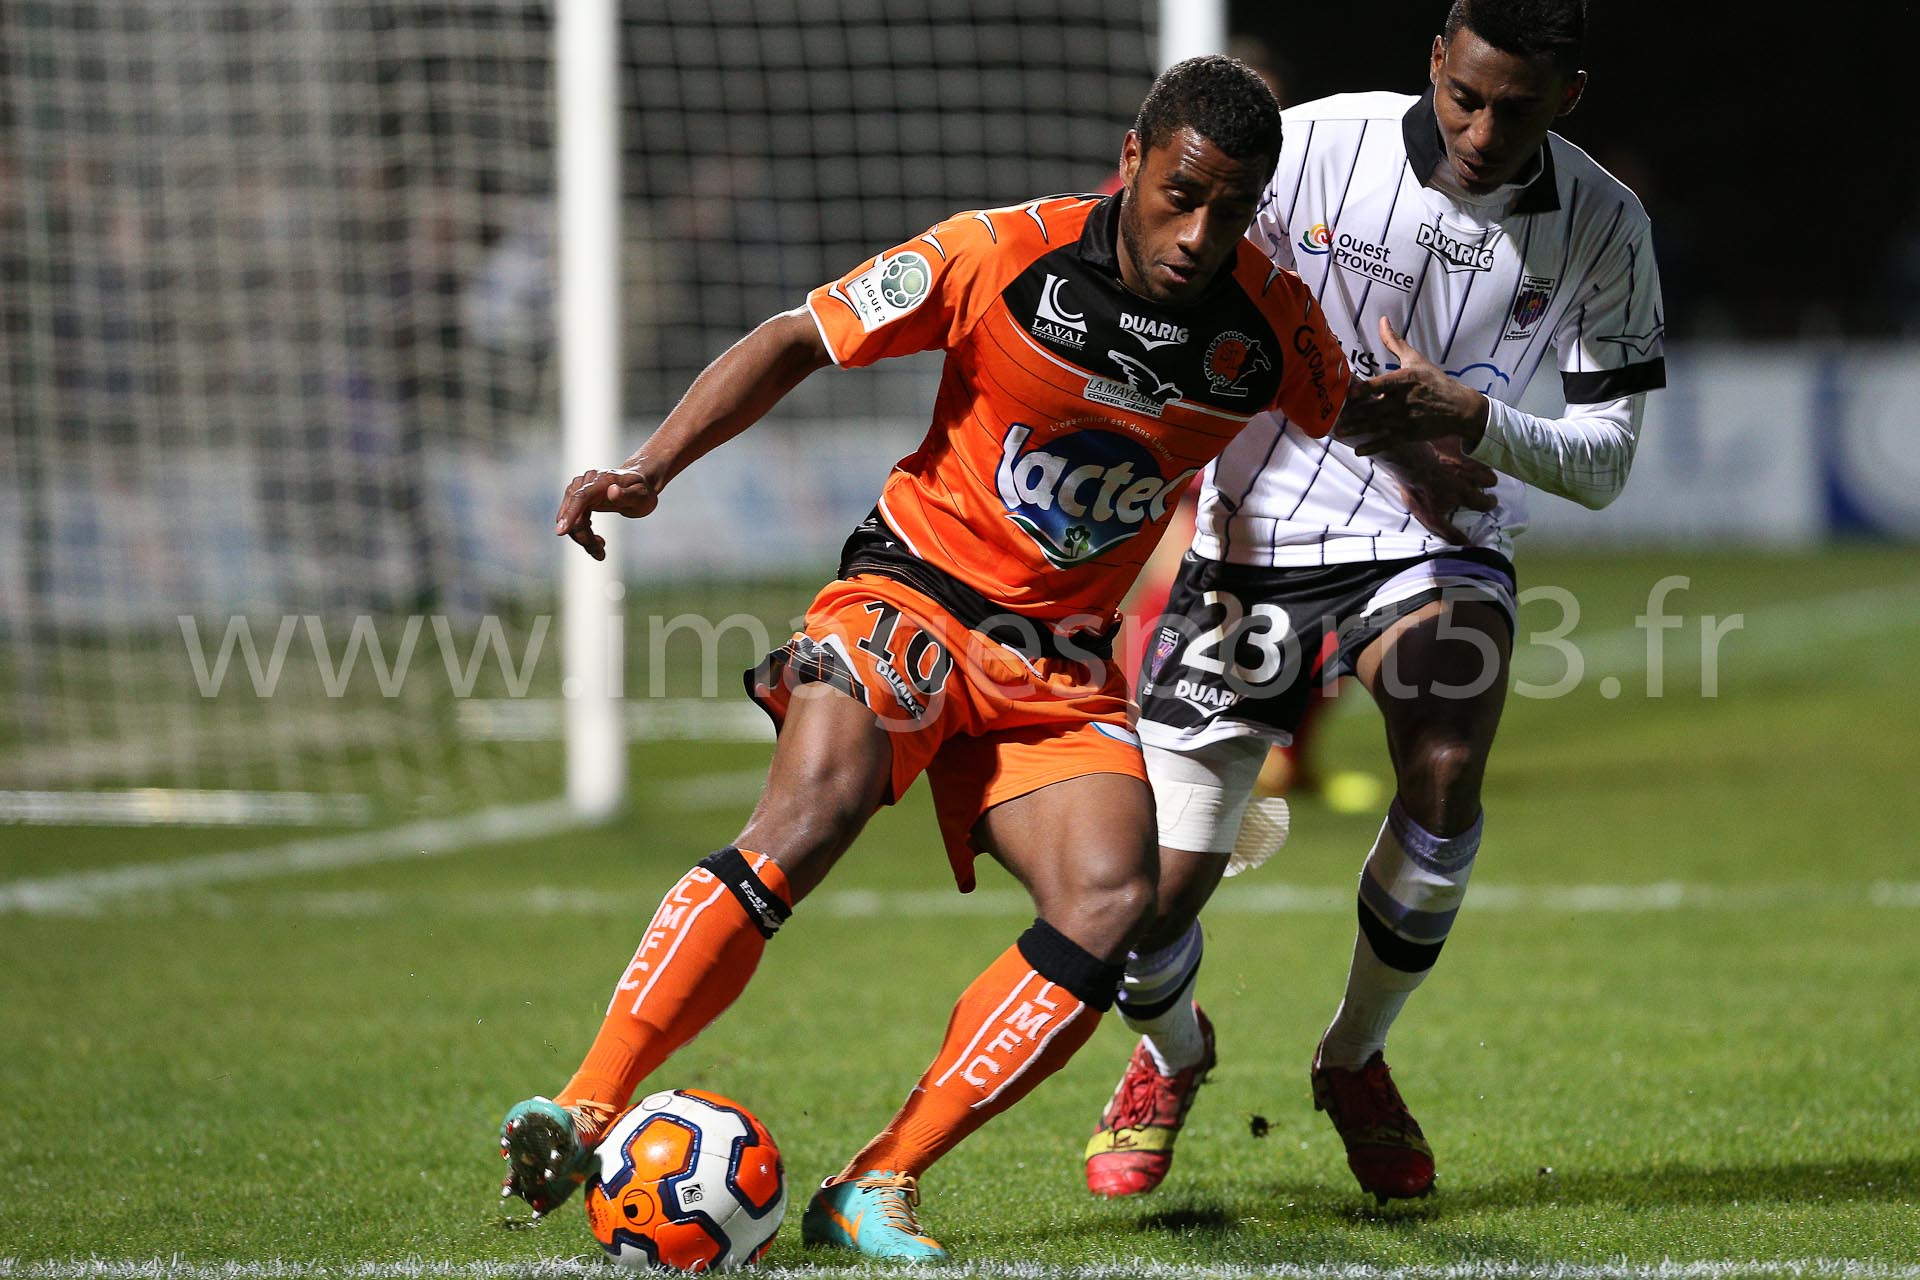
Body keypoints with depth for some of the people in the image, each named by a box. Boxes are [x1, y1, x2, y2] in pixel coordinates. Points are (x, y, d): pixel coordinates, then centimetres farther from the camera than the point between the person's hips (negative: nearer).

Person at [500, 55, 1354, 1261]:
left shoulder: (1272, 321, -5)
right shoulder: (1001, 255, -14)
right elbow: (797, 340, -8)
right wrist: (651, 468, -18)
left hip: (1065, 665, 3)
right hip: (914, 591, -3)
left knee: (1110, 901, -22)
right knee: (817, 803, -32)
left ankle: (875, 1189, -16)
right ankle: (585, 1115, -30)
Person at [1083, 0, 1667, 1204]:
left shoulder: (1604, 229, -6)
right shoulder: (1316, 147, -12)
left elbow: (1605, 462, -5)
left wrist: (1467, 419, -22)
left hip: (1438, 547, 1)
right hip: (1258, 548, -1)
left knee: (1444, 775, -30)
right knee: (1154, 889, -8)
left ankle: (1357, 1058, -2)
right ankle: (1172, 1053, 30)